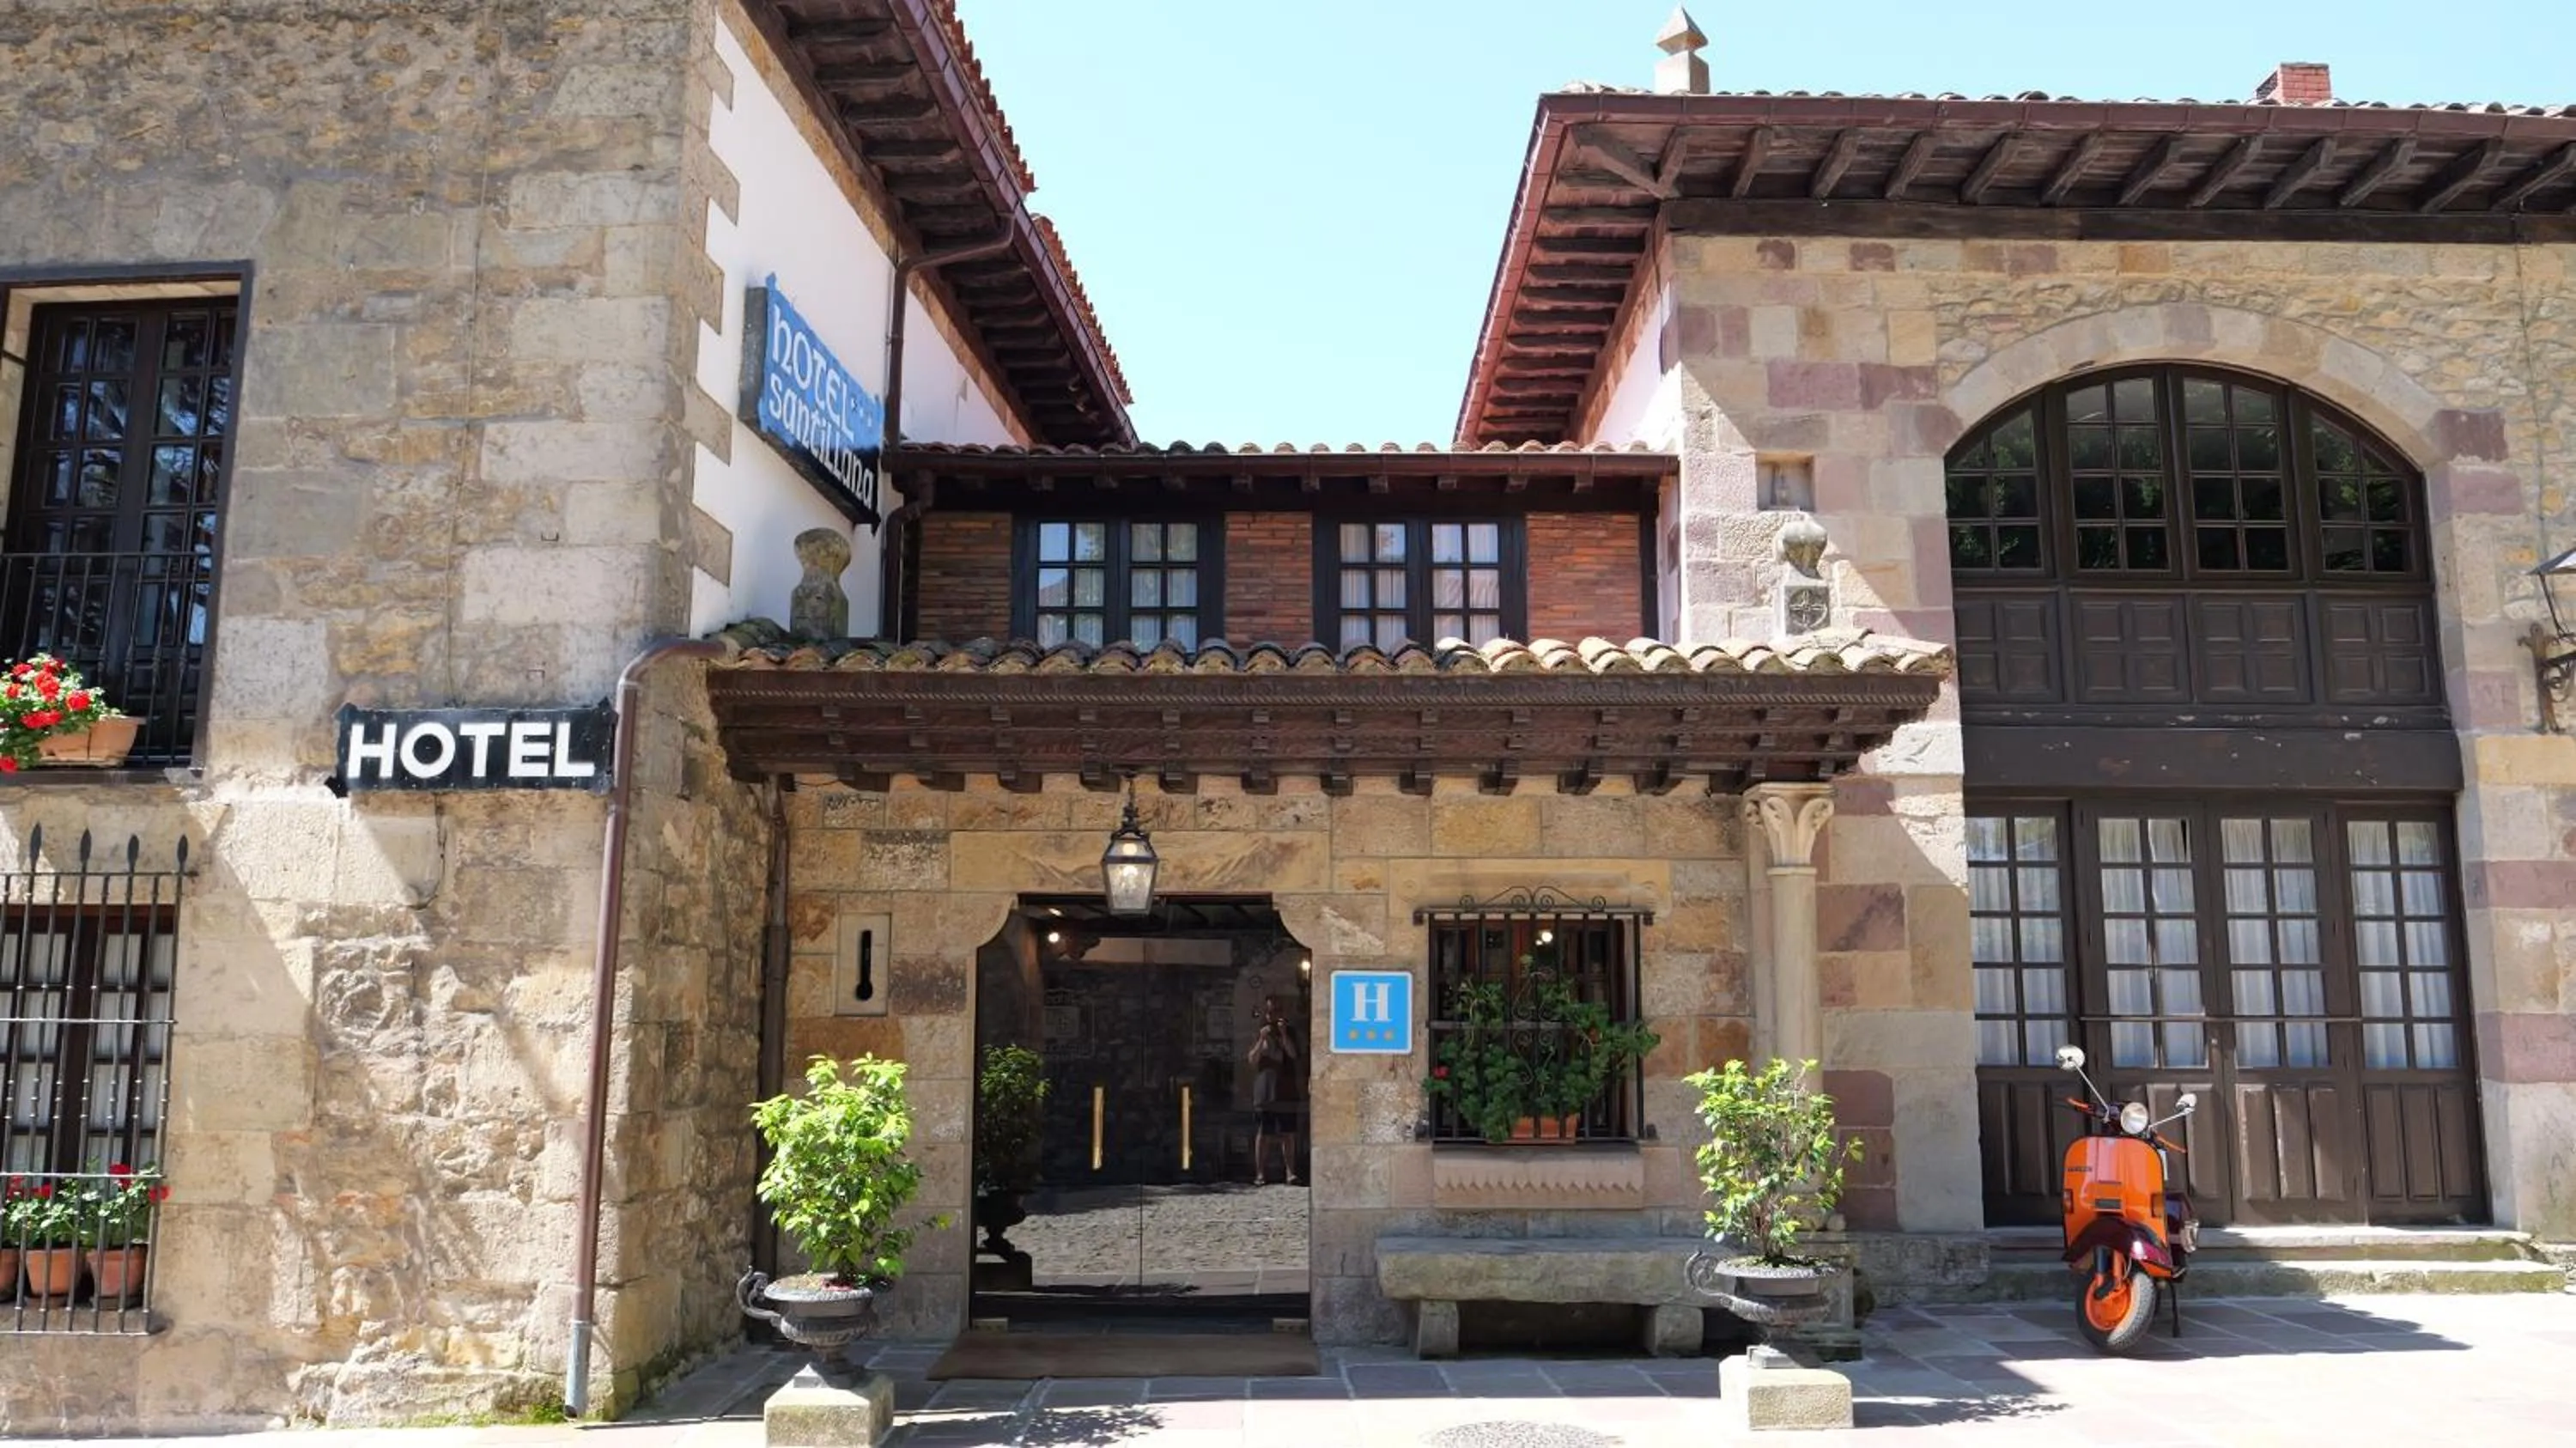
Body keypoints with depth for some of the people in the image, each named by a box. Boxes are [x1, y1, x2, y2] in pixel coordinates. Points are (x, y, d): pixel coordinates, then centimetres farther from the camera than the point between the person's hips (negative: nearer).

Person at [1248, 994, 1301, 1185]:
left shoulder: (1289, 1032, 10)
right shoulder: (1259, 1034, 9)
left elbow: (1293, 1054, -5)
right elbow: (1252, 1060, 0)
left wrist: (1283, 1034, -15)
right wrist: (1261, 1039, -12)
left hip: (1286, 1089, 1)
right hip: (1264, 1089, -1)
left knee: (1288, 1133, -1)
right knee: (1263, 1134, -1)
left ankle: (1290, 1172, 1)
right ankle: (1259, 1174, 3)